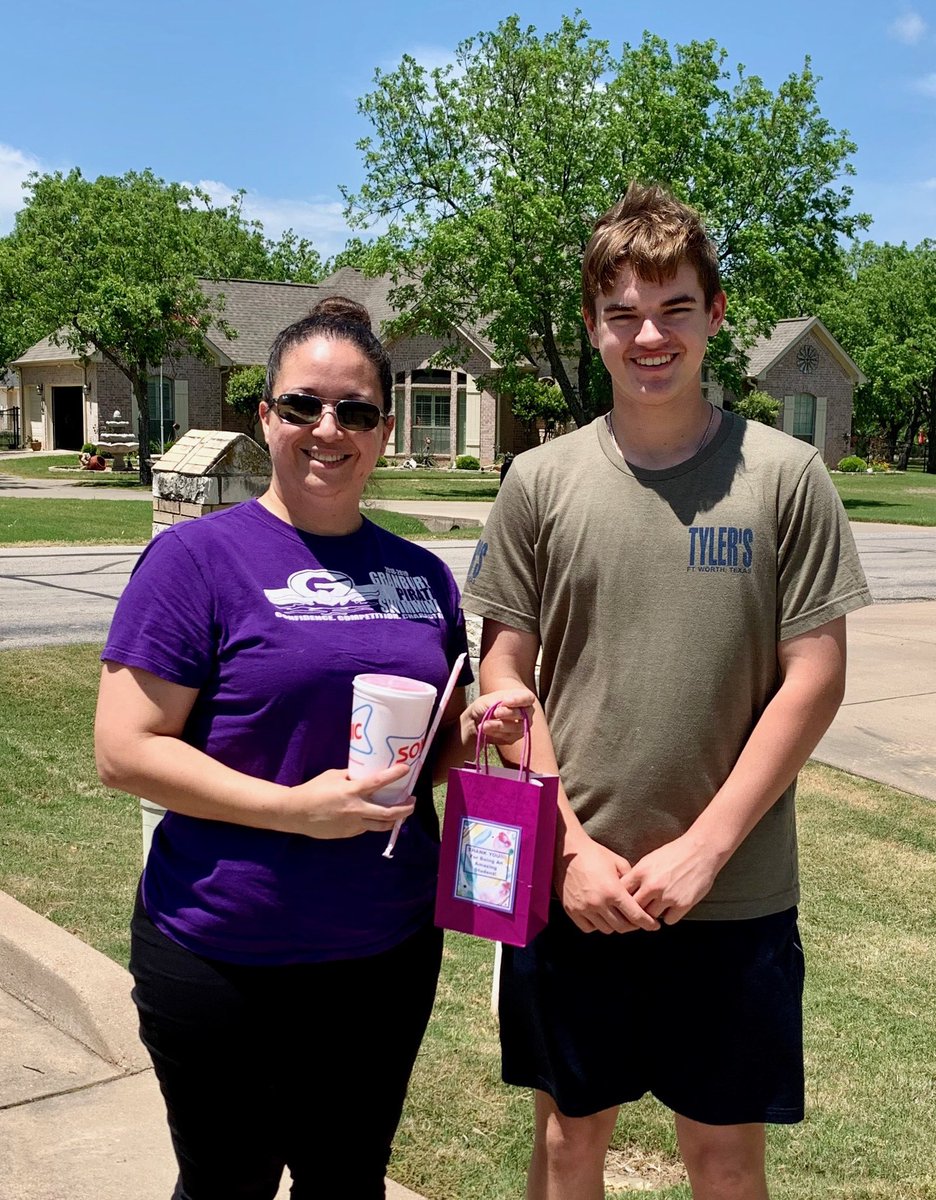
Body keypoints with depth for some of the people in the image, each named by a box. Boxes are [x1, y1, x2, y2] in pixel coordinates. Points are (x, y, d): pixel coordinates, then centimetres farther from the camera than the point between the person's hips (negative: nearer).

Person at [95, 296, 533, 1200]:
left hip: (392, 950, 5)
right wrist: (294, 807, -24)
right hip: (226, 957, -4)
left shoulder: (421, 575, 6)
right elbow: (124, 751, -15)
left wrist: (480, 726, -6)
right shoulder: (199, 557, -10)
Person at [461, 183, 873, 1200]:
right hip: (569, 887, 1)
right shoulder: (541, 482, -1)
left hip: (736, 894, -1)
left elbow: (814, 680, -5)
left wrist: (702, 850, -11)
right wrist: (571, 849, -7)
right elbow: (503, 677, 1)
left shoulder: (785, 476, -5)